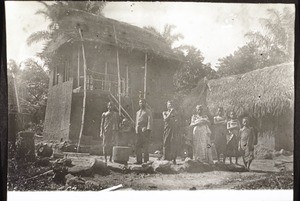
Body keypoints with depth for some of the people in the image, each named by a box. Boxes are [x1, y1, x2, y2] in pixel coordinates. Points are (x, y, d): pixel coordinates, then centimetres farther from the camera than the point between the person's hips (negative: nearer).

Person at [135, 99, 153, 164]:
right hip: (138, 131, 6)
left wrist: (148, 130, -17)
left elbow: (150, 121, -7)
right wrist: (136, 130, 14)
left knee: (145, 146, -9)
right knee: (138, 146, 5)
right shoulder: (138, 112, 22)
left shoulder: (148, 111, 2)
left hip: (145, 130, -6)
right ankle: (139, 160, 12)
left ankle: (146, 161, -5)